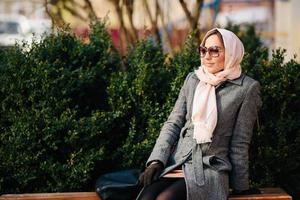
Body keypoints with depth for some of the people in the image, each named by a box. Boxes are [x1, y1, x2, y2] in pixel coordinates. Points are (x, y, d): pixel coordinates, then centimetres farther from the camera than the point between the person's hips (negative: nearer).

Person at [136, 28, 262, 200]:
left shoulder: (247, 88, 0)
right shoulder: (192, 79, 13)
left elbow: (240, 143, 1)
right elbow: (173, 124, 12)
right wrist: (156, 160, -2)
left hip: (211, 167, -4)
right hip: (176, 162, 4)